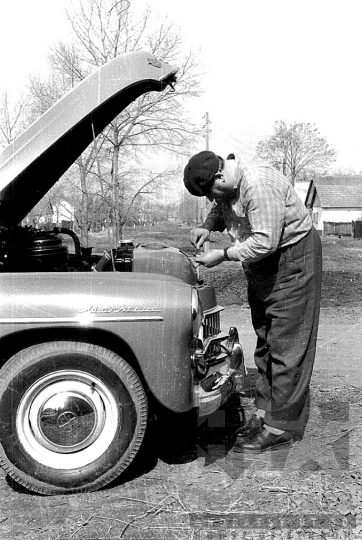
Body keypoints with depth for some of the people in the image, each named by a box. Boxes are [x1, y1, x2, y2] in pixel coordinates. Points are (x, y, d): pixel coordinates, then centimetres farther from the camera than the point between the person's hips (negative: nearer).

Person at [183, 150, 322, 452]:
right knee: (265, 342, 13)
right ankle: (265, 410, 24)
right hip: (261, 263, 10)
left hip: (292, 257, -10)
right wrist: (208, 225, -1)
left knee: (287, 345, -6)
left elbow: (265, 242, -31)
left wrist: (223, 255, -23)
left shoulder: (259, 185, -29)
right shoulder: (226, 187, 0)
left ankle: (281, 427, 1)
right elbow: (221, 210, 20)